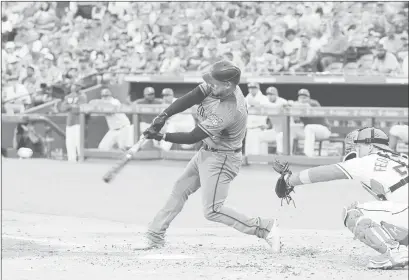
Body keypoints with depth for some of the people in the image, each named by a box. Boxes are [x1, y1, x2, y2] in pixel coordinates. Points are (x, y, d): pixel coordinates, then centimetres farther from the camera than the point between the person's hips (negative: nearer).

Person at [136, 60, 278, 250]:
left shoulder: (228, 111, -33)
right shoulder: (218, 87, -11)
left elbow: (192, 138, -28)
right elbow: (189, 99, -12)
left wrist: (161, 137, -22)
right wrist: (164, 116, -24)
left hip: (221, 159, -9)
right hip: (206, 152, 9)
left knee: (212, 211, -11)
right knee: (179, 190, 14)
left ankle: (263, 227, -7)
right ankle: (155, 236, 24)